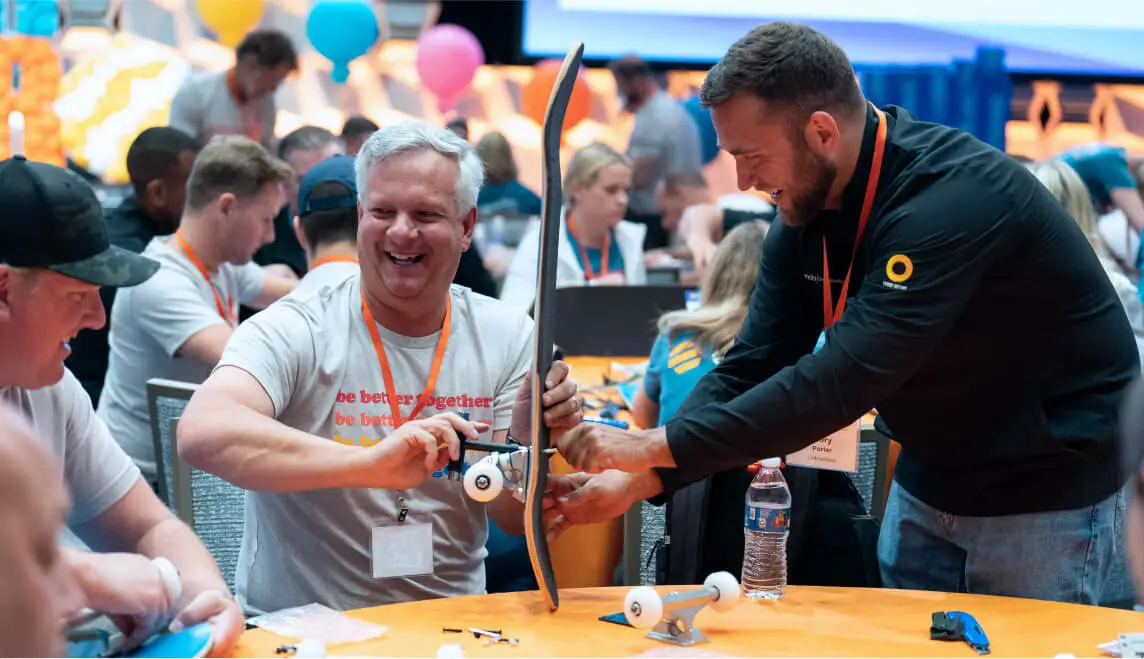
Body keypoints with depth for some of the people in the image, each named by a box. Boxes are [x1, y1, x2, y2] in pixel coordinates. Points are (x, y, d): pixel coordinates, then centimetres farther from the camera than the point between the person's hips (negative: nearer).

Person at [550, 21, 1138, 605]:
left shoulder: (952, 197, -31)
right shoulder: (805, 213, -4)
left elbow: (846, 380, -37)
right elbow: (751, 367, -3)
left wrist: (660, 445, -35)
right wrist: (637, 480, -16)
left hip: (1050, 485, -8)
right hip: (929, 481, 8)